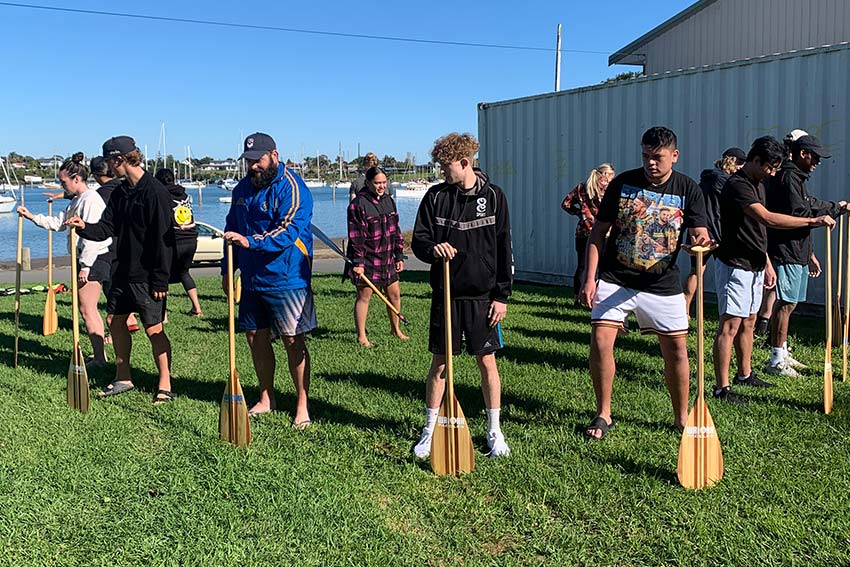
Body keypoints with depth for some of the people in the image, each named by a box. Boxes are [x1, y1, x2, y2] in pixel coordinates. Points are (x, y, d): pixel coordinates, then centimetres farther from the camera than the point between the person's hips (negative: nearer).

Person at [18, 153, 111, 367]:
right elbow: (58, 223, 24)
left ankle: (99, 358, -5)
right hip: (86, 260, 11)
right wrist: (32, 217, 16)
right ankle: (99, 355, 21)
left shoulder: (91, 199, -15)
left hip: (94, 259, -11)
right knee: (90, 309, 14)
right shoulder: (76, 200, 18)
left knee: (86, 309, -9)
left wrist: (85, 266, -22)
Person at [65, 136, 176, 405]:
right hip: (122, 271, 9)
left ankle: (165, 385, 7)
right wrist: (85, 227, -10)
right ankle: (123, 378, 28)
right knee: (116, 322, 14)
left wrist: (160, 280, -19)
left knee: (153, 329, -4)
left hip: (146, 276, -9)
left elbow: (163, 239, -18)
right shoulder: (120, 192, 10)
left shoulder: (155, 192, -16)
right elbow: (107, 227, 11)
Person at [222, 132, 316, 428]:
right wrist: (227, 270, 17)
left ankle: (302, 406, 8)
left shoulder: (291, 188, -13)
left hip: (286, 279, -7)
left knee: (292, 340, -3)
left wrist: (250, 241, -33)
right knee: (256, 338, 12)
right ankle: (266, 398, 27)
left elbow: (289, 231, -24)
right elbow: (232, 228, 20)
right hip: (252, 279, 7)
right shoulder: (243, 188, 11)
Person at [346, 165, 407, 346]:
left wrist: (399, 256, 13)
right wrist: (357, 262, -17)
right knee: (364, 296, 2)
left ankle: (396, 328, 30)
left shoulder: (389, 201, 10)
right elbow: (355, 236, -14)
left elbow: (396, 230, 16)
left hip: (387, 258, 7)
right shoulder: (358, 204, -12)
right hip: (367, 260, -7)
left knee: (394, 294, 12)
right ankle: (361, 336, 12)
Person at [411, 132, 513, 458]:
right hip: (446, 294, 1)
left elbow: (503, 249, 0)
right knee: (439, 361, 7)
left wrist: (502, 296, -3)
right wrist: (433, 248, -21)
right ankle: (430, 430, 20)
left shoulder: (493, 197, -1)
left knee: (487, 362, 4)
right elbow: (418, 241, 3)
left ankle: (494, 431, 19)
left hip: (482, 296, -1)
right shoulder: (435, 196, 2)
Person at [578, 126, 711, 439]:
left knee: (676, 348, 3)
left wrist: (701, 241, -32)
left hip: (662, 283, 1)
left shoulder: (688, 189, -1)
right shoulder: (623, 182, -2)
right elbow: (598, 232, 1)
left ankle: (682, 418, 23)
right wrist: (590, 278, -6)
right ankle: (603, 415, 7)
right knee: (600, 342, -10)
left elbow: (699, 233, -5)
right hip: (614, 279, 0)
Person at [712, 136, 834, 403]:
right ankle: (721, 388, -7)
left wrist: (767, 263, 20)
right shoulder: (737, 186, -19)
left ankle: (745, 374, 30)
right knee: (730, 325, -9)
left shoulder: (758, 185, 14)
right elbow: (768, 218, -31)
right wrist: (813, 221, -29)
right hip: (734, 266, -10)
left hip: (753, 265, 10)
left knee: (748, 322, 17)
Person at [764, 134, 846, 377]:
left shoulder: (798, 178, 22)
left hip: (797, 252, 11)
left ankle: (782, 354, 22)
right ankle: (776, 361, -4)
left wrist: (809, 254, 25)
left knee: (788, 303, 14)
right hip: (786, 251, -11)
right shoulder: (788, 178, -12)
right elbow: (800, 214, -22)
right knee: (785, 304, -8)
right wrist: (834, 209, -13)